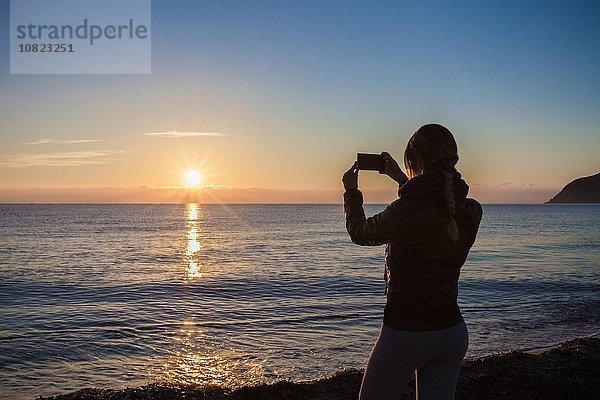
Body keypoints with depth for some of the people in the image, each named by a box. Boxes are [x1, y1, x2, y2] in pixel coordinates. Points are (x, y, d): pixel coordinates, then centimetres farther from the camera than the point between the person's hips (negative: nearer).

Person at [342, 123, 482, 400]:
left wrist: (351, 192, 15)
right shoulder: (473, 212, -5)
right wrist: (401, 179, 24)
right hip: (453, 332, 6)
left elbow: (359, 234, -1)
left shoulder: (404, 211, -22)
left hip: (404, 333, -5)